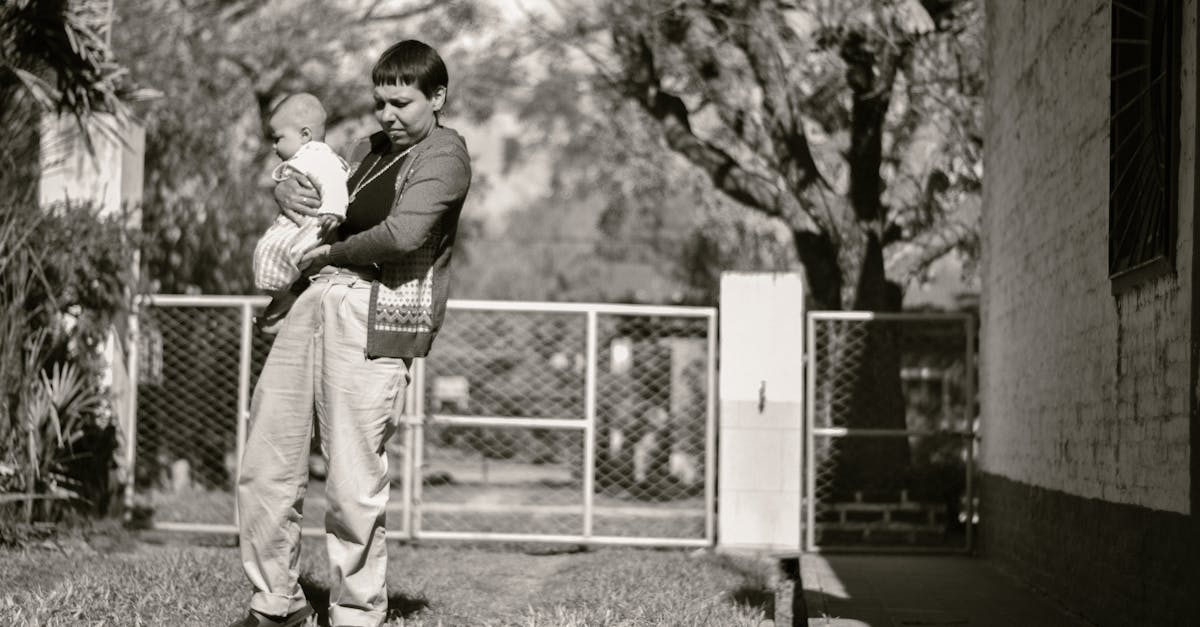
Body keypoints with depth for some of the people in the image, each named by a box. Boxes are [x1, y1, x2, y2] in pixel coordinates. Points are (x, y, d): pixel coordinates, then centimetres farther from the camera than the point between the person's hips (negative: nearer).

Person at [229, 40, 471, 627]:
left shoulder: (443, 154, 0)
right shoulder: (371, 149, 25)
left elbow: (402, 235, -16)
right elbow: (319, 195, 36)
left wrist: (330, 251, -3)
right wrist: (287, 190, 12)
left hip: (376, 315, -8)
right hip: (316, 301, 8)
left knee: (353, 484, -8)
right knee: (263, 468, 4)